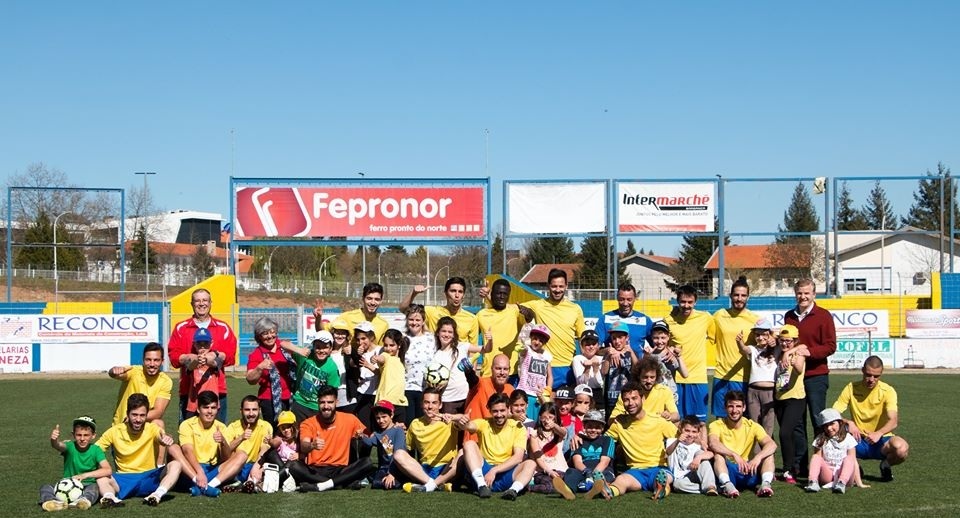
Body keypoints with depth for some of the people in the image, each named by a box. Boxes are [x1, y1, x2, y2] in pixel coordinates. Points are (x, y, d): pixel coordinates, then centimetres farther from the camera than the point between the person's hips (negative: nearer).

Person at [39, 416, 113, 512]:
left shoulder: (95, 450, -6)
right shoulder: (70, 446, -6)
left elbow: (108, 470, -17)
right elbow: (58, 445, -30)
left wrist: (85, 475, -25)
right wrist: (54, 440, -55)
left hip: (88, 486, -2)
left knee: (94, 487, -32)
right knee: (45, 487, -18)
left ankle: (83, 501, -60)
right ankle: (50, 501, -49)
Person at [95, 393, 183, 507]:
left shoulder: (152, 429, -4)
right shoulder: (115, 431, 0)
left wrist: (168, 441, -52)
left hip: (150, 478, -1)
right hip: (123, 479, 1)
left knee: (175, 465, -27)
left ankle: (157, 495, -47)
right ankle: (109, 496, -53)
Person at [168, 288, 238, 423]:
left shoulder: (223, 328, 11)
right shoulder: (181, 328, 10)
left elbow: (231, 355, 4)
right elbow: (173, 355, 2)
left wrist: (216, 355, -15)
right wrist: (189, 358, -16)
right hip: (188, 390, 0)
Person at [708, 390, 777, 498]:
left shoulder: (752, 426, 0)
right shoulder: (717, 425, -5)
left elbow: (772, 445, -17)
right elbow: (713, 444, -28)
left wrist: (758, 457, -37)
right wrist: (735, 455, -42)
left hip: (748, 471, 2)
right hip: (726, 471, -2)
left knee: (768, 453, -17)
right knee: (718, 454, -29)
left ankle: (766, 483, -35)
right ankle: (727, 485, -44)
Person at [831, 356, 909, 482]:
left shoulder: (887, 391, -9)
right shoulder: (851, 388, -4)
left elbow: (893, 421, -22)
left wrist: (879, 433, -41)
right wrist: (848, 423, -27)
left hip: (880, 440, -1)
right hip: (858, 441, 1)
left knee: (901, 447, -36)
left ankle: (885, 465, 2)